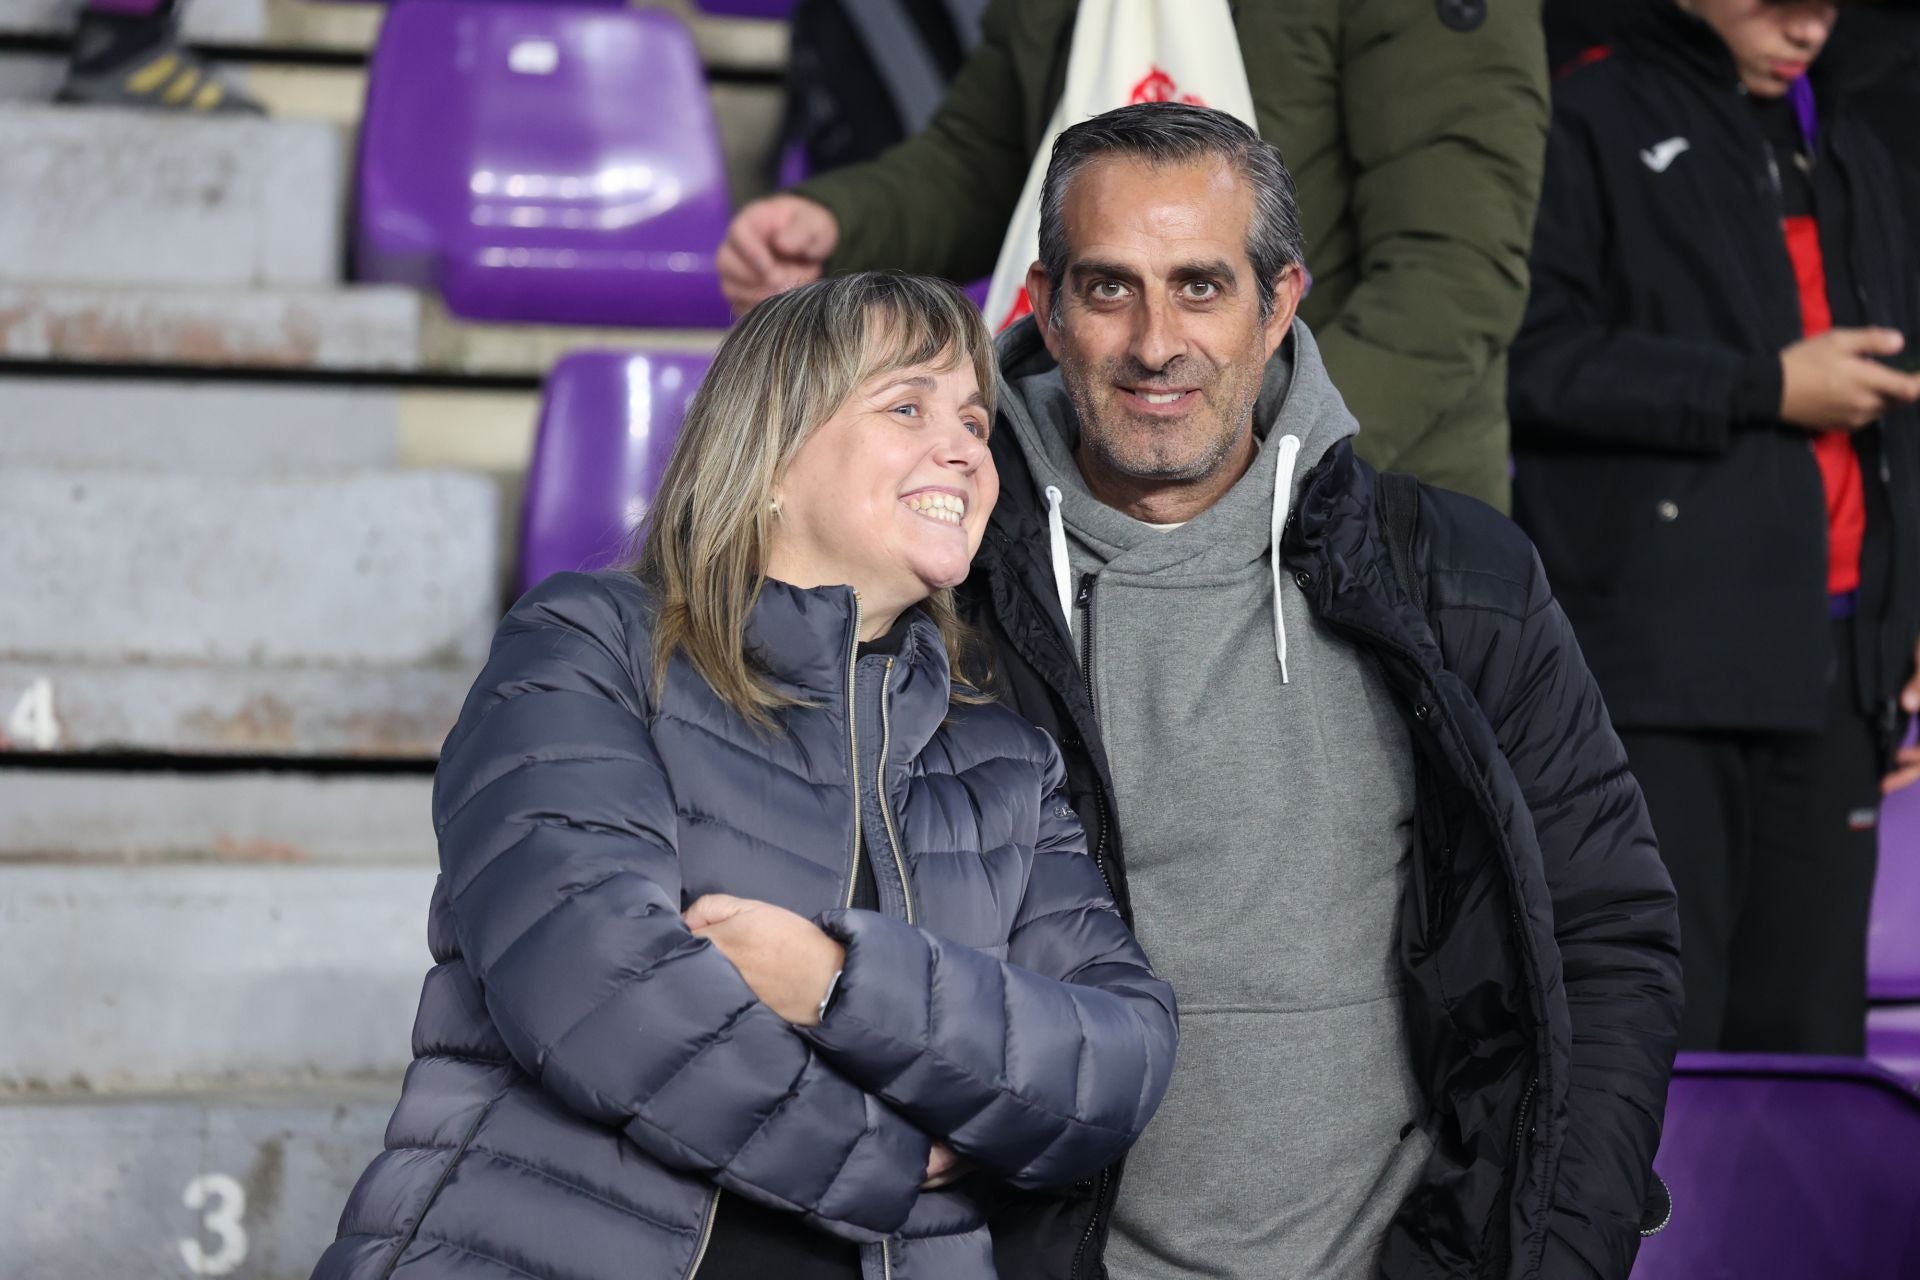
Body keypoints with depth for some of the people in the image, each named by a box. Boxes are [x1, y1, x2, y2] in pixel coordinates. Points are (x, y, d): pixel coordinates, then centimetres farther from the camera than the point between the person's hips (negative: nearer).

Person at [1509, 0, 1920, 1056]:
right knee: (1651, 1039, -9)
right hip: (1659, 668, -6)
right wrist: (1767, 388, -10)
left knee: (1809, 1033, 5)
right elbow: (1536, 362, -11)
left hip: (1833, 669, 6)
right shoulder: (1595, 126, 1)